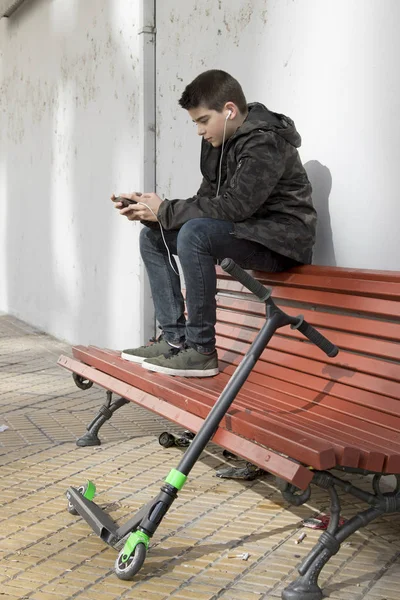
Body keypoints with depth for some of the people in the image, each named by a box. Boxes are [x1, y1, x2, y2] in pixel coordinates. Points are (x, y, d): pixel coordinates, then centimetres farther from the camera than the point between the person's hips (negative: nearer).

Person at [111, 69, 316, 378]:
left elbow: (233, 206, -28)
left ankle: (201, 350, -23)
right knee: (153, 237, 7)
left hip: (281, 238, -10)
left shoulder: (265, 143, -18)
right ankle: (175, 338, 2)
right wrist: (149, 210, -6)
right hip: (247, 233, 10)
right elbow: (206, 200, 8)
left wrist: (165, 211, -20)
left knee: (194, 233, -34)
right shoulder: (221, 143, 9)